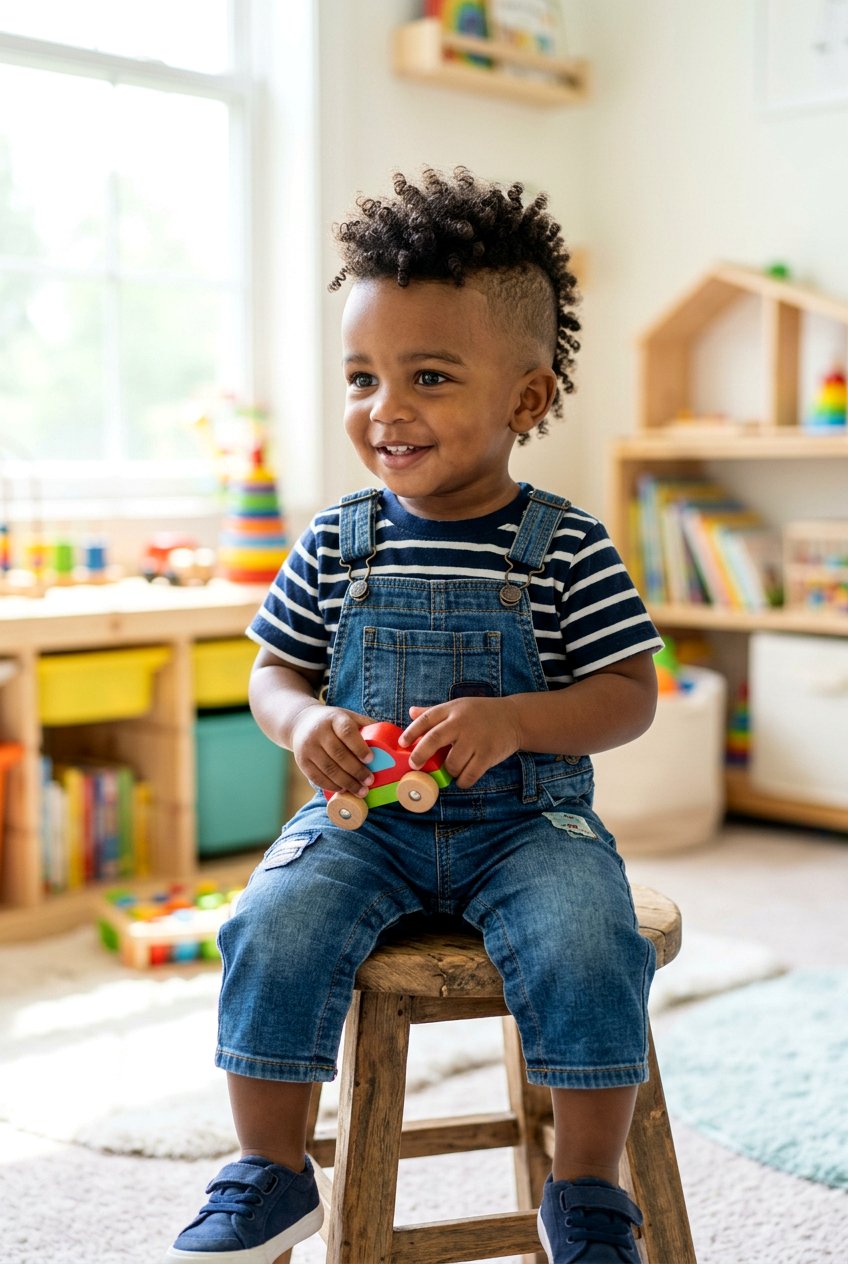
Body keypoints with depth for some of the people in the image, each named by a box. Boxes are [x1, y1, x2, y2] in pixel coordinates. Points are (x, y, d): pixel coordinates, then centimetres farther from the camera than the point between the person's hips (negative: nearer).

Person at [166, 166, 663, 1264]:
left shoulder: (566, 547, -5)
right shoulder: (338, 543, 3)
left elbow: (630, 697, -4)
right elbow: (273, 670, 11)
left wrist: (512, 721, -22)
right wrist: (303, 722, -13)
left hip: (527, 819, -1)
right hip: (363, 815, 2)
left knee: (585, 946, -28)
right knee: (276, 930, -23)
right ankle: (270, 1173, -1)